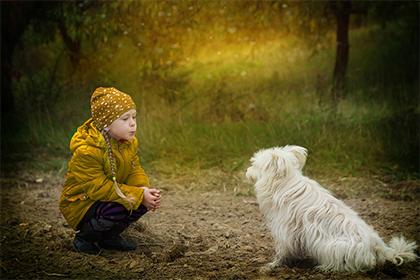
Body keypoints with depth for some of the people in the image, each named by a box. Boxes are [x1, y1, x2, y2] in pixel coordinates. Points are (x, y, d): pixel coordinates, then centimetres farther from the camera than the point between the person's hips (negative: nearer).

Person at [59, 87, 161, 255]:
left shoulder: (129, 142, -4)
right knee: (117, 210, -34)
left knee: (147, 200, -13)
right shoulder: (86, 151, -29)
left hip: (107, 198, 7)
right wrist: (138, 195, -31)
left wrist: (144, 190, -25)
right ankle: (84, 238, -4)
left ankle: (109, 236, 8)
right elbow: (99, 188, -29)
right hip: (80, 205, -7)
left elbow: (135, 171, -2)